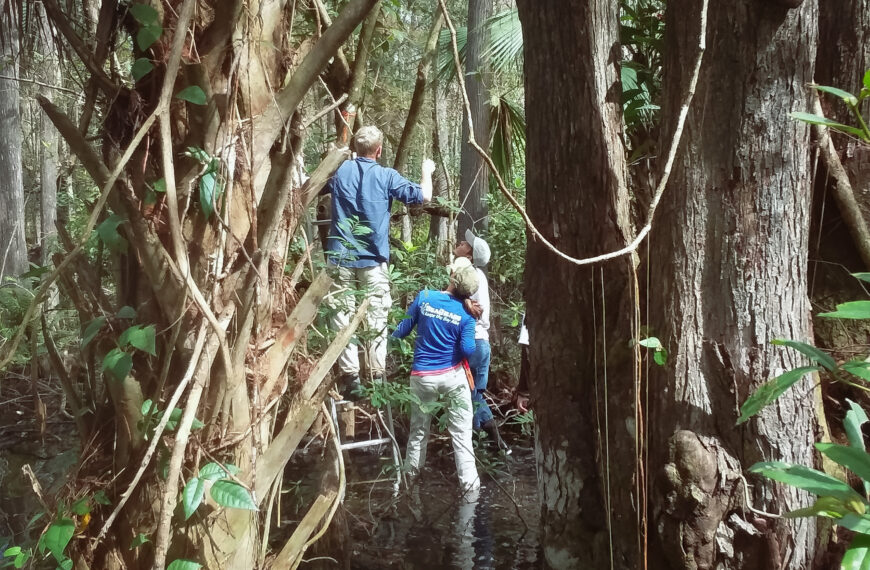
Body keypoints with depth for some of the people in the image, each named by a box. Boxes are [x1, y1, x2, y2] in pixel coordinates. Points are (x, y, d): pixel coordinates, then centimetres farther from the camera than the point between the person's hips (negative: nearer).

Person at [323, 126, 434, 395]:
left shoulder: (340, 171, 4)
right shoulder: (386, 176, -4)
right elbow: (423, 196, 0)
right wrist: (427, 171, 20)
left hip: (341, 258, 2)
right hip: (373, 260, -1)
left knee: (342, 317, 3)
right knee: (376, 318, 5)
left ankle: (350, 376, 0)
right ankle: (377, 376, 5)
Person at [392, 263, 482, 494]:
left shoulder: (424, 297, -8)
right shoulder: (466, 313, -10)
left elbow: (403, 330, -2)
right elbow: (467, 350, -13)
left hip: (423, 376, 2)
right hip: (453, 376, -1)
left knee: (418, 429, 19)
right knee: (461, 432, 6)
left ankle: (411, 473, 34)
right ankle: (468, 482, 7)